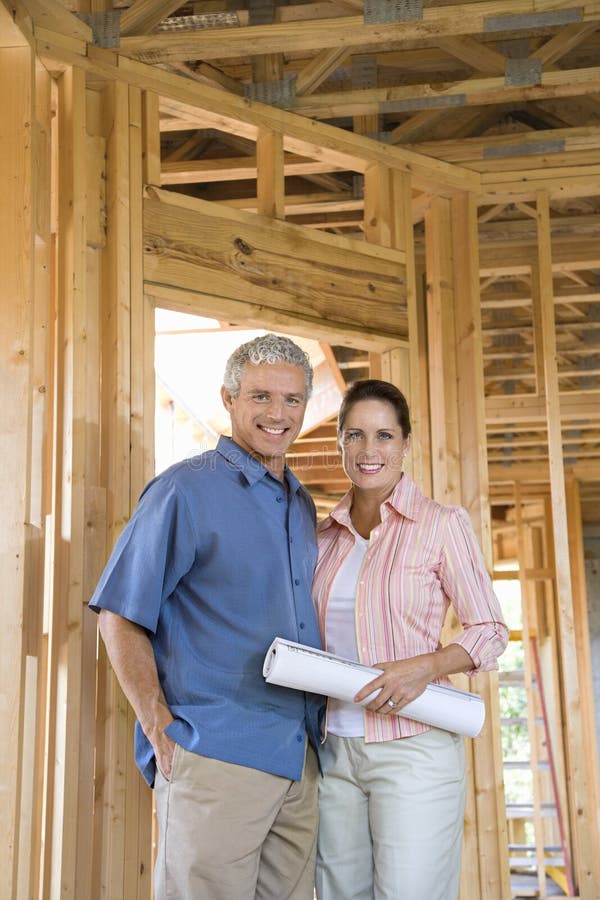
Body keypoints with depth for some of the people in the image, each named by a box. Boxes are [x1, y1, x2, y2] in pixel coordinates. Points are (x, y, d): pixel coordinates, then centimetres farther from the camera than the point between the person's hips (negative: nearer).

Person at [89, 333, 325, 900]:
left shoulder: (302, 506, 14)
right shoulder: (186, 491, -7)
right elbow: (119, 617, -9)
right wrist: (162, 731, -13)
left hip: (300, 762, 7)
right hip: (216, 759, -7)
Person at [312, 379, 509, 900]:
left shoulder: (442, 524, -5)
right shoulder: (326, 536, 10)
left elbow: (490, 632, -3)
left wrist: (424, 667, -19)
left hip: (412, 747, -4)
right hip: (334, 748, 5)